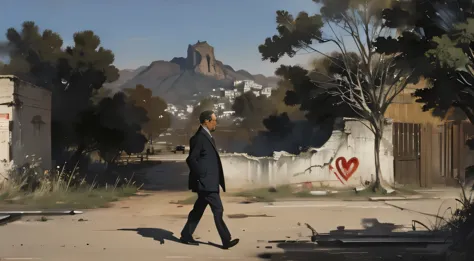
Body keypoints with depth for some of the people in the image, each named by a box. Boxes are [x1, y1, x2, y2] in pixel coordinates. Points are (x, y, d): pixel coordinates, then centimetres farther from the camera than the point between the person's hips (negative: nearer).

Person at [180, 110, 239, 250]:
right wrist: (201, 176, -18)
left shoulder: (207, 136, 16)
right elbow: (191, 159, -20)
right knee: (218, 210, -7)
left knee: (198, 210, 14)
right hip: (205, 182, -10)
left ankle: (186, 236, 23)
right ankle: (226, 240, -2)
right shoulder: (199, 137, -15)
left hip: (209, 182, 10)